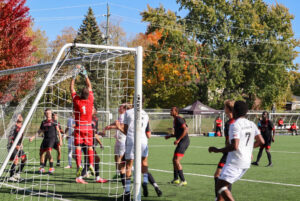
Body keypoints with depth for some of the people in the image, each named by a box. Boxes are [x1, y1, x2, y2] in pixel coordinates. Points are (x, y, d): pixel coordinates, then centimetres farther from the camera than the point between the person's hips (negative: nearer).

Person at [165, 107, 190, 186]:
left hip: (184, 141, -10)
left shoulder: (179, 119, -12)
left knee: (176, 161, -16)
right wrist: (170, 136, 17)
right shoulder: (175, 120, 18)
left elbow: (185, 129, -23)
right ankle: (176, 179, 28)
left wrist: (178, 140, -25)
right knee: (174, 160, 17)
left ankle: (183, 181, -16)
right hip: (181, 142, 10)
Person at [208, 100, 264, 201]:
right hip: (246, 163, 9)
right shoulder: (251, 124, 10)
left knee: (220, 186, -8)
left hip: (235, 162, -9)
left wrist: (217, 150, -13)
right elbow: (261, 141, 11)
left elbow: (234, 146, -24)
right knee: (222, 185, 17)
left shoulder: (235, 125, -14)